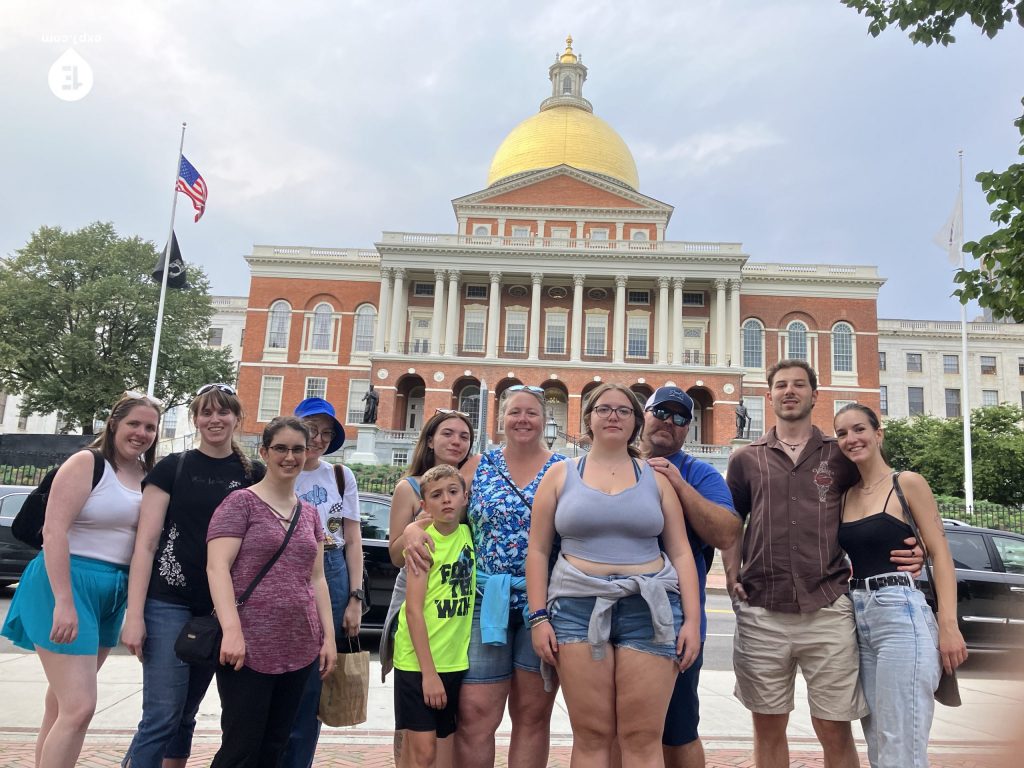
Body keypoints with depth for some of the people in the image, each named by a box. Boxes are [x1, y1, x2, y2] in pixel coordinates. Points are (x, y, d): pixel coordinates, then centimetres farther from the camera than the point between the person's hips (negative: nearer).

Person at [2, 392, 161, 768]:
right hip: (68, 583, -7)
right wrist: (64, 602, -22)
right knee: (79, 707, -10)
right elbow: (54, 530, -17)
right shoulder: (87, 463, -10)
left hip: (113, 593, 7)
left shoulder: (150, 478, 8)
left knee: (64, 702, 17)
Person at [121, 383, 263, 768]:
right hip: (169, 603, -3)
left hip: (222, 609, 3)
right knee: (162, 716, -6)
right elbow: (146, 544, -3)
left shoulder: (253, 475, 6)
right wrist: (135, 614, -10)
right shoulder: (172, 468, 0)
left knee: (186, 715, 13)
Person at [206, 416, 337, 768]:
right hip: (248, 647, -5)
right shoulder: (241, 502, -3)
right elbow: (217, 567, -11)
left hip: (300, 649, 6)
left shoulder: (309, 513, 14)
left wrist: (328, 636, 9)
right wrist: (232, 629, -22)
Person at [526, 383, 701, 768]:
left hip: (649, 609, 0)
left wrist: (692, 619, -1)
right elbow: (538, 550, 7)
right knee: (591, 735, 2)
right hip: (578, 607, 0)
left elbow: (680, 552, 8)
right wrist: (538, 616, -2)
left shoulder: (655, 477, 10)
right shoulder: (561, 473, 8)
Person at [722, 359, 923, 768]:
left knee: (835, 730, 5)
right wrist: (732, 577, 2)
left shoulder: (840, 455, 8)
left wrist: (910, 552, -3)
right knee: (768, 726, 11)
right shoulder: (746, 459, 9)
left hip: (828, 610, -1)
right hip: (761, 613, 1)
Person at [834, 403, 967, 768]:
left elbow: (940, 554, -7)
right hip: (858, 619, 6)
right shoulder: (846, 495, 13)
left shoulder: (908, 483, -3)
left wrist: (948, 625, -15)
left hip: (901, 615, -6)